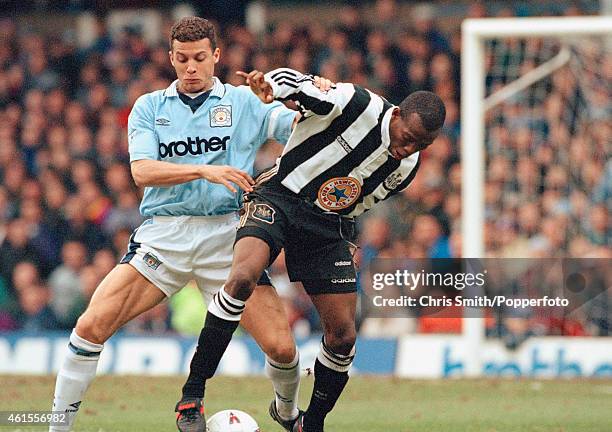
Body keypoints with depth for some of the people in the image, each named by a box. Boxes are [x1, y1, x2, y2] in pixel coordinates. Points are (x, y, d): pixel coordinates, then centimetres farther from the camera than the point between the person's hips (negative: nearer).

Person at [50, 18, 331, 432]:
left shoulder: (245, 102, 9)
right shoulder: (149, 107, 10)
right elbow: (142, 171, -5)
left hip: (225, 233, 0)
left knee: (281, 346, -9)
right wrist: (204, 170, -19)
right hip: (163, 232, 0)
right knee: (92, 325, -16)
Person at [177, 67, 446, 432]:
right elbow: (293, 81, -18)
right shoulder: (357, 104, -16)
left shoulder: (406, 168, 2)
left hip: (328, 229, 6)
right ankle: (194, 391, -26)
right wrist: (270, 87, -38)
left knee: (343, 336, -1)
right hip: (279, 199, -5)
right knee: (243, 278, -32)